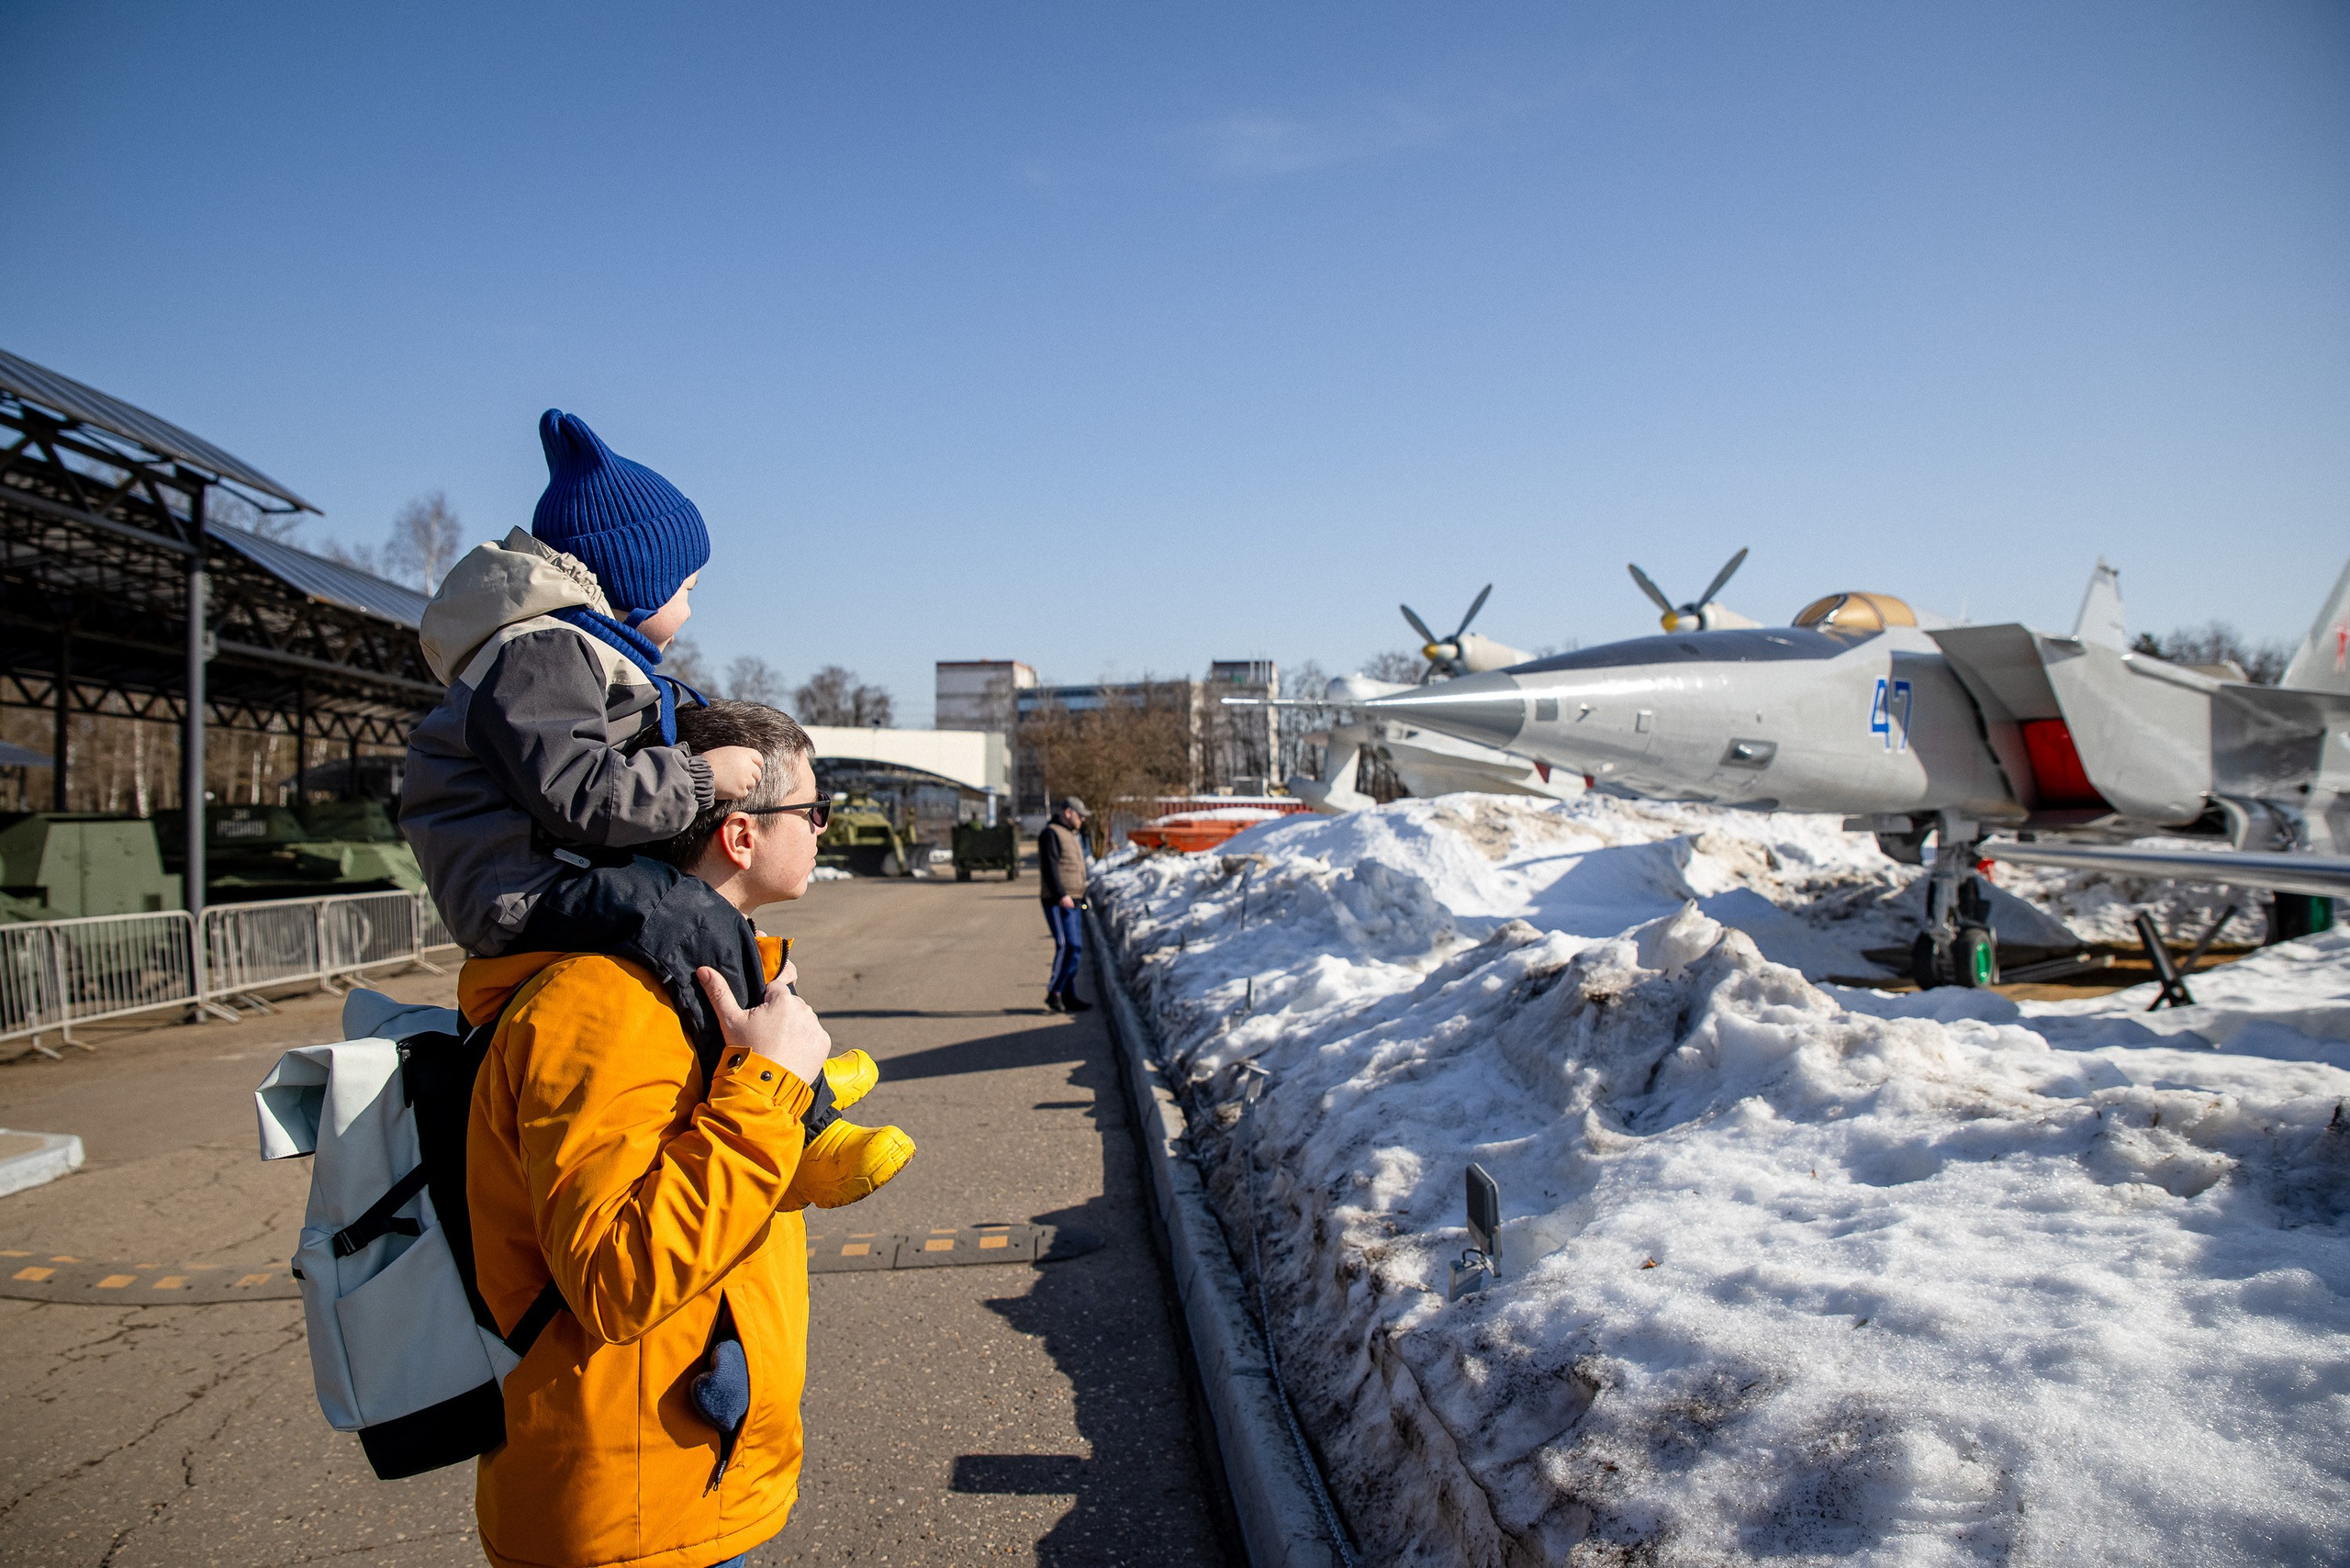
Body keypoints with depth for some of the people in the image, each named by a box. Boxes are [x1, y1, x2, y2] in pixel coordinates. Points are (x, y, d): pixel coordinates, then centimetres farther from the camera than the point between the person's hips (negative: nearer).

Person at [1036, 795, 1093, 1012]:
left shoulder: (1072, 835, 22)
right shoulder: (1051, 833, -9)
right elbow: (1049, 866, -18)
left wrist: (1081, 897, 25)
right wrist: (1061, 895, -26)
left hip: (1073, 901, 10)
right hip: (1058, 902, -10)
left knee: (1074, 949, 8)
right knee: (1069, 946, -15)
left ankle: (1068, 996, 12)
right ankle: (1054, 992, -9)